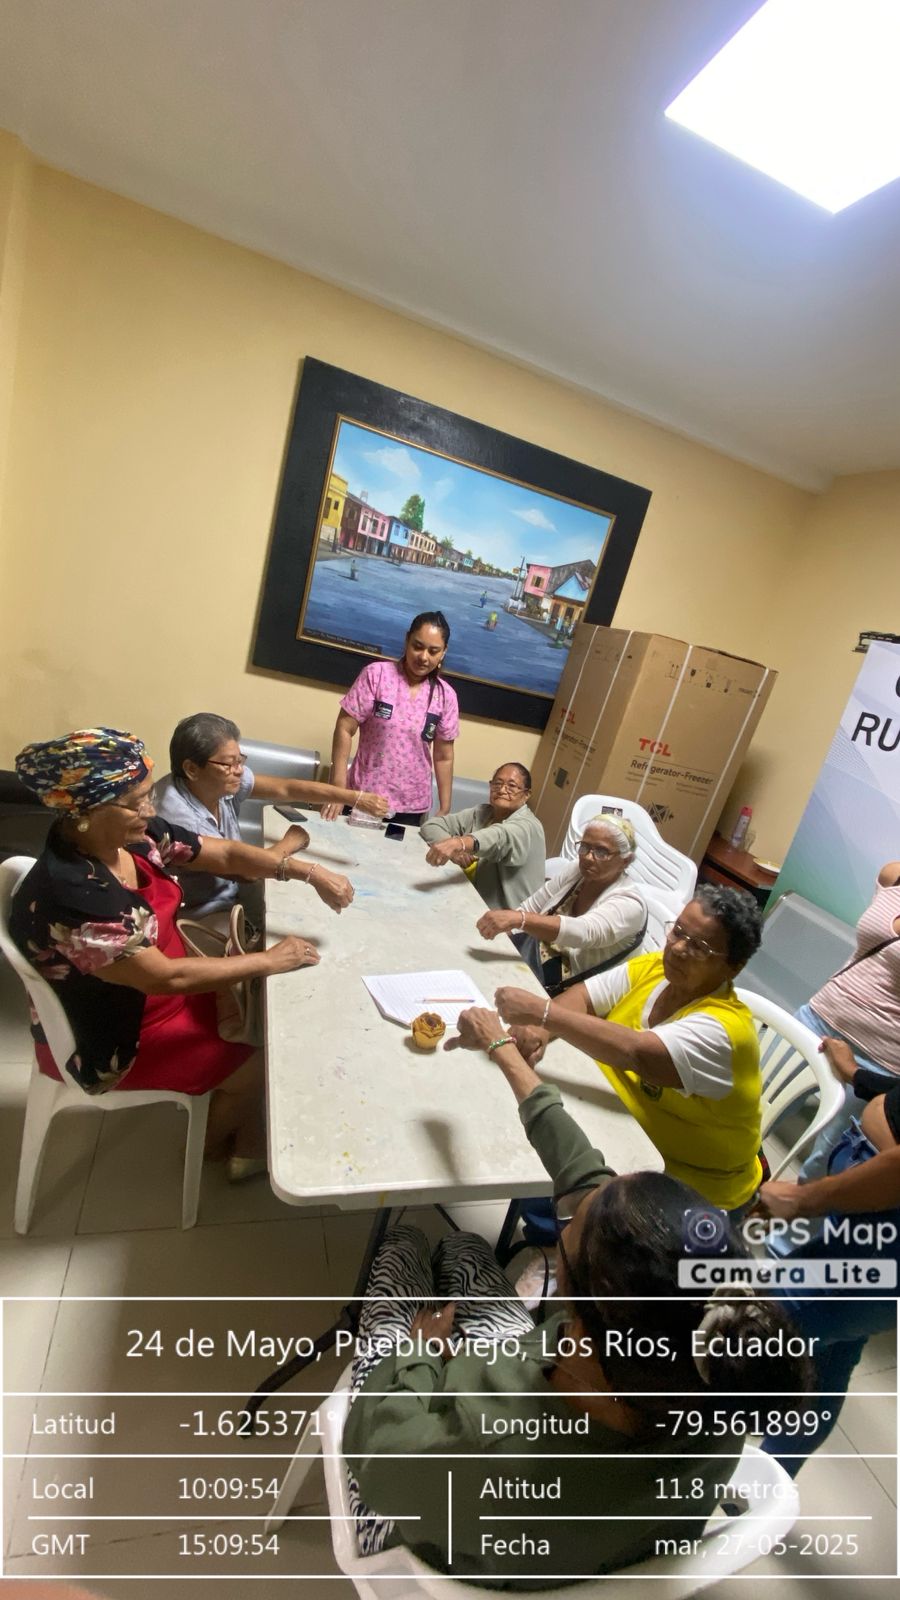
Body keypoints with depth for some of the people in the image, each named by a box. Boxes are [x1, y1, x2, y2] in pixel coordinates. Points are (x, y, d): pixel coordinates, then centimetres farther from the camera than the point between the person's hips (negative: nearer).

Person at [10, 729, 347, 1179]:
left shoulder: (135, 836, -13)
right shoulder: (69, 897, -36)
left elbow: (226, 854, -7)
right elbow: (167, 977, -31)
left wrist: (309, 873, -19)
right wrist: (269, 960, -24)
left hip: (161, 986, 7)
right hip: (113, 1038, -7)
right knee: (257, 1061, 0)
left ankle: (250, 1138, 27)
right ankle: (209, 1145, 31)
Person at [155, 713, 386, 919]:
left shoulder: (225, 780, -12)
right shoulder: (175, 812, -32)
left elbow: (286, 788, -14)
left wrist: (355, 798, -21)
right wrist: (290, 843, -14)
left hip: (232, 890, 7)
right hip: (204, 916, -7)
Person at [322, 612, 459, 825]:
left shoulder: (446, 696, 1)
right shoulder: (376, 674, -7)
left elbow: (443, 757, 6)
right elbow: (345, 729, -7)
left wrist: (445, 810, 7)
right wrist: (338, 788, -13)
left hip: (412, 806, 2)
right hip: (365, 797, -2)